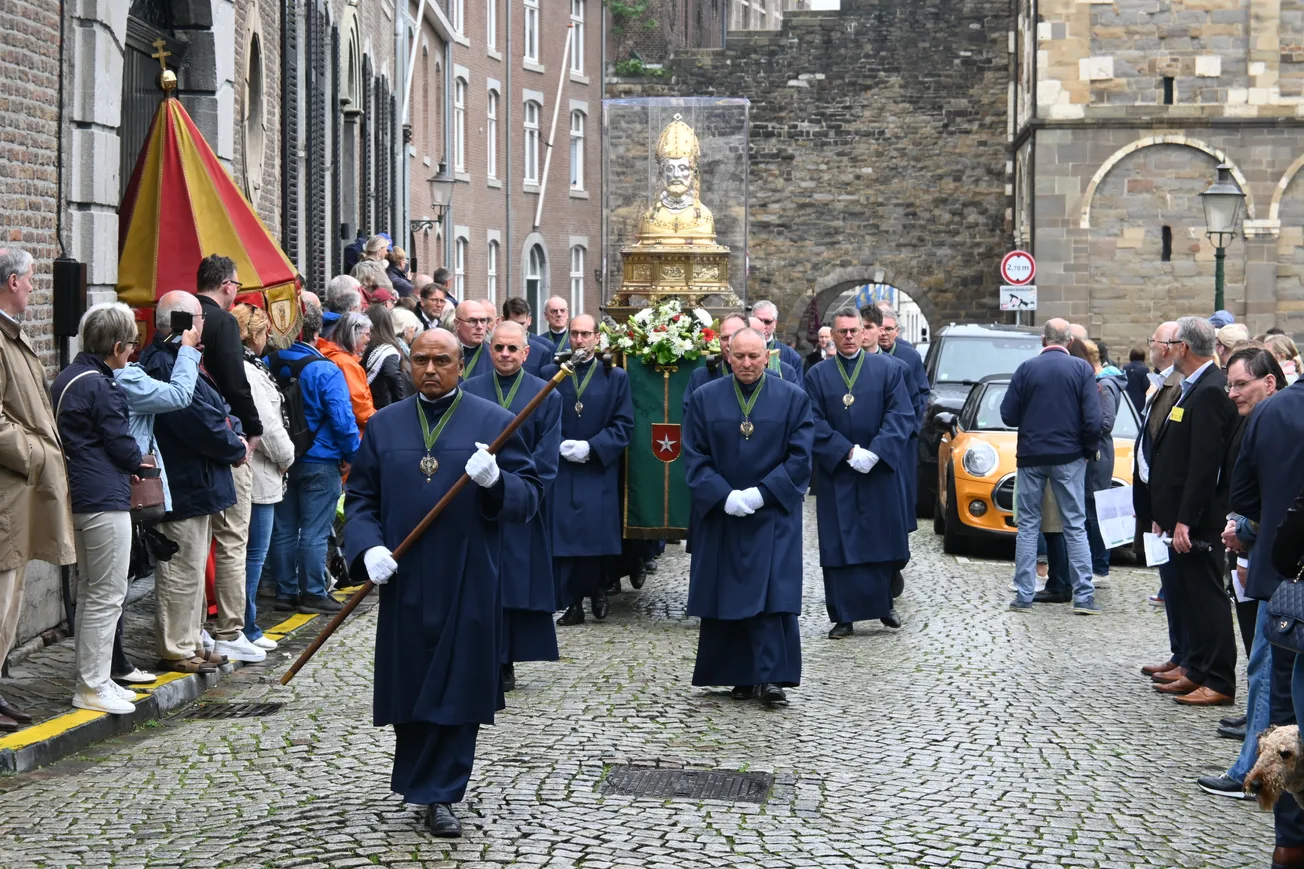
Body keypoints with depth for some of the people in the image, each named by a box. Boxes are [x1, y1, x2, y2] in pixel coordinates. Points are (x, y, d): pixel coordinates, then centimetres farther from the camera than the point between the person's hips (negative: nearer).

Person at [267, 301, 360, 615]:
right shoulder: (325, 371, -16)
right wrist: (350, 453, -3)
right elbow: (342, 420, -18)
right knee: (314, 532, 0)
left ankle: (285, 592, 18)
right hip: (319, 462, -5)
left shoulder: (268, 365, 0)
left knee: (283, 530, 12)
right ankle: (313, 593, 4)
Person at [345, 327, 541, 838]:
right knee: (409, 686, 8)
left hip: (468, 584, -2)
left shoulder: (493, 422, 1)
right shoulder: (384, 425, 9)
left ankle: (439, 796, 7)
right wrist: (369, 548, -8)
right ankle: (423, 784, 27)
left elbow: (530, 495, -2)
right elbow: (359, 498, 10)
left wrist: (496, 480, -23)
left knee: (457, 690, -1)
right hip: (405, 582, 2)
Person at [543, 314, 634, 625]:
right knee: (562, 536, -4)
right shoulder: (550, 374, 9)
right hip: (559, 470, 1)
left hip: (598, 472, -1)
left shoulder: (615, 377, 6)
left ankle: (595, 589, 17)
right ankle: (572, 602, 2)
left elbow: (624, 425, 0)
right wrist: (558, 446, -11)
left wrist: (591, 447, -12)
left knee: (594, 536, -6)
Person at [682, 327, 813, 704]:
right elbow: (694, 457, 1)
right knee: (726, 597, 3)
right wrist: (724, 496, -13)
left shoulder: (793, 399, 2)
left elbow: (799, 458, -3)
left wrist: (761, 493, -13)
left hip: (773, 515, -2)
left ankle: (771, 677, -12)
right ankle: (740, 677, 12)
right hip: (720, 517, 2)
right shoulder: (705, 398, 5)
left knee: (772, 593, -11)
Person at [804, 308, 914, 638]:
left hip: (881, 471, 0)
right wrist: (848, 452, -14)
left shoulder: (887, 368, 3)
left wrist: (874, 453, -15)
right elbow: (815, 423, -2)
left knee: (883, 539, 5)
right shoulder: (818, 375, 5)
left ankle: (883, 604, 22)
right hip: (836, 474, 0)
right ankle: (844, 617, 2)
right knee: (839, 544, -1)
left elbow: (901, 414, -4)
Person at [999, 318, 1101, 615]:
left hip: (1030, 456, 1)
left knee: (1028, 525, 8)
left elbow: (1008, 415, -3)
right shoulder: (1081, 369, -5)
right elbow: (1092, 419, -9)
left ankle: (1024, 596, 6)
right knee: (1075, 526, 5)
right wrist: (1089, 448, 7)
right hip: (1068, 457, -1)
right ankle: (1083, 596, 1)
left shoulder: (1026, 368, -4)